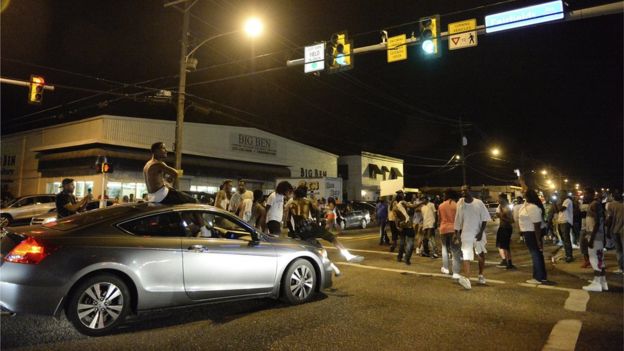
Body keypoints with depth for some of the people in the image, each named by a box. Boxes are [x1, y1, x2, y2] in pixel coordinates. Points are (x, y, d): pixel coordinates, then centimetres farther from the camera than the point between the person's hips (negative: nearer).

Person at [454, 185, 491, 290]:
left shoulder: (479, 203, -6)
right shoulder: (460, 203, -2)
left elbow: (484, 219, -3)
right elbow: (458, 220, 3)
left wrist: (481, 232, -12)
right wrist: (457, 233, 4)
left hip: (478, 234, 1)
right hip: (466, 234, -1)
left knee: (481, 255, 15)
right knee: (466, 256, -14)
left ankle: (481, 275, 36)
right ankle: (466, 279, -25)